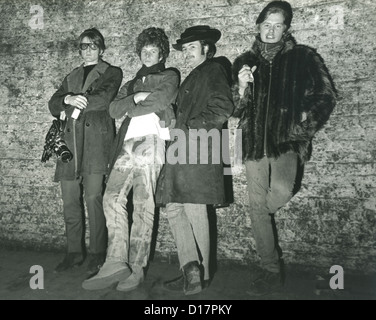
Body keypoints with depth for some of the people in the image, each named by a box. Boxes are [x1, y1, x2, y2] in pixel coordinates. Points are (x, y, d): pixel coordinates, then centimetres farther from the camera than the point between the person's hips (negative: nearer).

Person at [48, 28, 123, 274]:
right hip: (70, 139, 5)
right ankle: (74, 253, 13)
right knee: (70, 200, 2)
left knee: (93, 197, -11)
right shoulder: (71, 77, 28)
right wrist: (68, 99, -5)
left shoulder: (112, 72, 14)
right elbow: (54, 105, 16)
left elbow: (105, 97, -5)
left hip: (96, 137, -4)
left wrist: (74, 105, -1)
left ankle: (97, 254, -1)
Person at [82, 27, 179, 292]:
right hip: (127, 143, 5)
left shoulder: (169, 76, 18)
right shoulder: (131, 84, 32)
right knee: (113, 198, -9)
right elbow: (114, 109, 16)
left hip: (150, 140, -4)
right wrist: (136, 97, 1)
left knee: (144, 205, -8)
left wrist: (130, 108, 6)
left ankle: (136, 268, -6)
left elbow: (163, 99, -4)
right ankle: (116, 262, -4)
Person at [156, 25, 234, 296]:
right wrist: (178, 134, 13)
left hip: (198, 150, -9)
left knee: (195, 212, -5)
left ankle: (201, 274, 7)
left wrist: (190, 129, -11)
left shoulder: (213, 70, 0)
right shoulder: (194, 76, 28)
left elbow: (223, 109, -15)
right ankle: (191, 269, 7)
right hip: (182, 152, 9)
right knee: (174, 208, 4)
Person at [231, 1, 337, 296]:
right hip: (255, 142, 3)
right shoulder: (244, 62, 15)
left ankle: (263, 215, 6)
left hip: (287, 140, -3)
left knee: (281, 190, -31)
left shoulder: (303, 57, 8)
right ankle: (271, 272, 18)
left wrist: (305, 122, -5)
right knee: (257, 209, 3)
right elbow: (236, 111, 10)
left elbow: (326, 96, 8)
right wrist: (242, 87, -8)